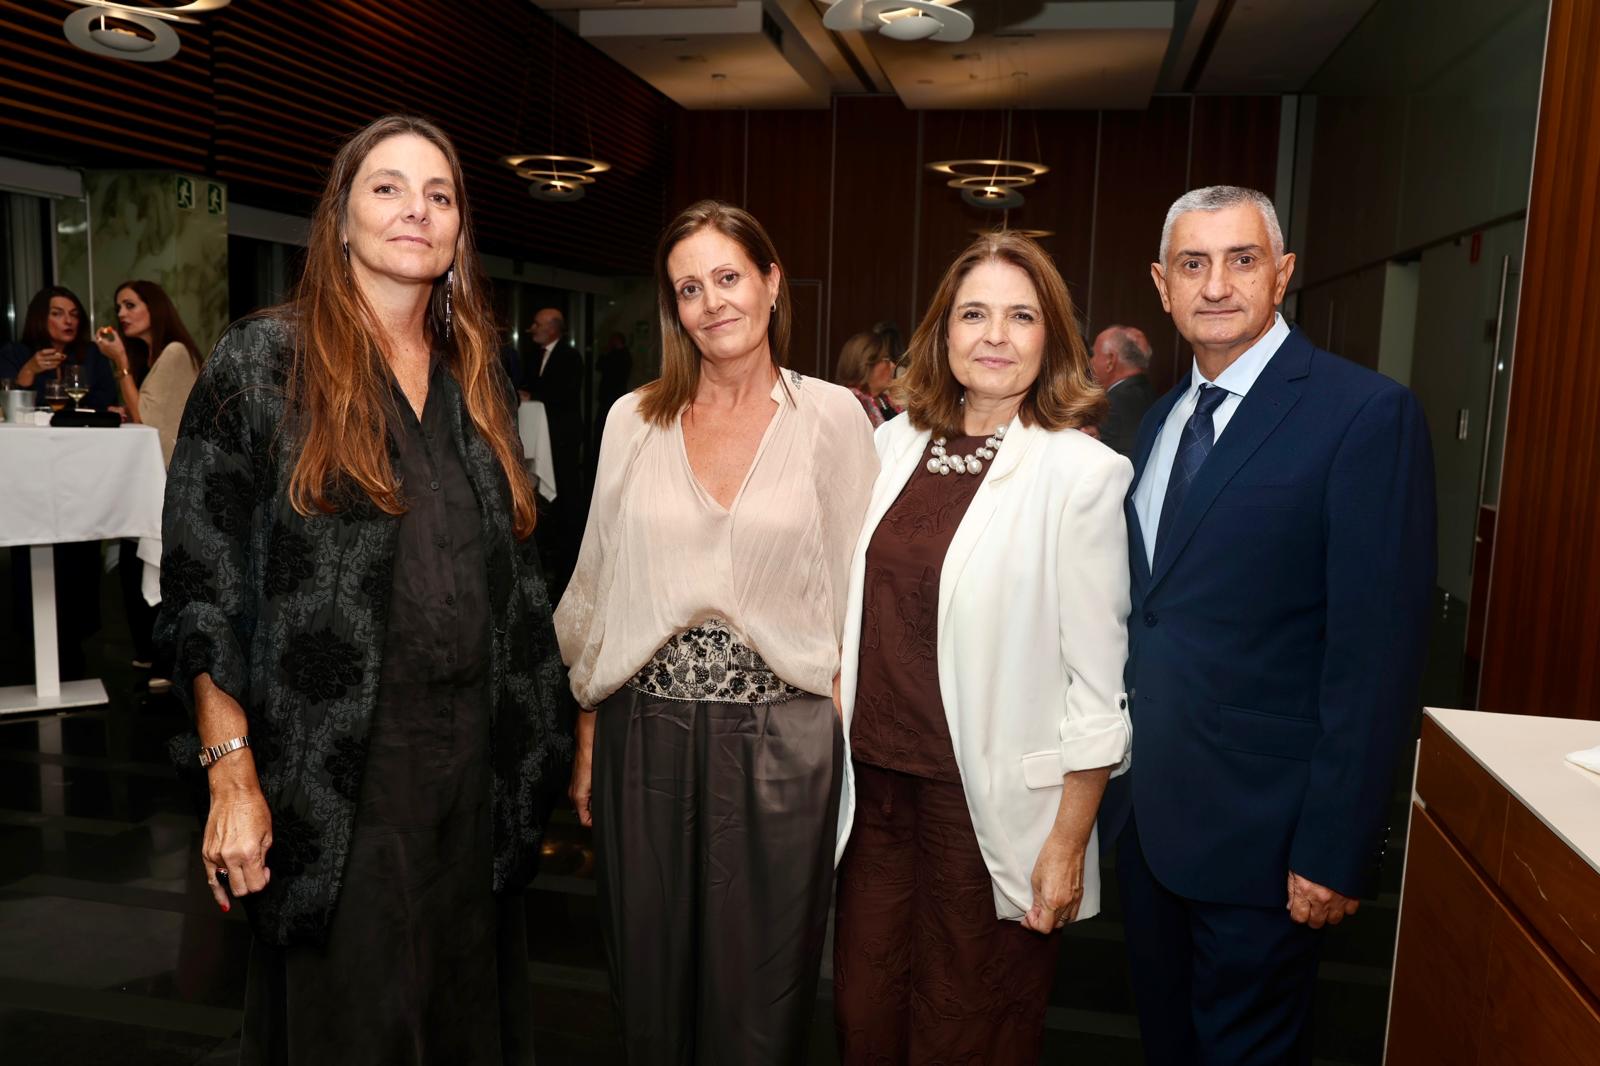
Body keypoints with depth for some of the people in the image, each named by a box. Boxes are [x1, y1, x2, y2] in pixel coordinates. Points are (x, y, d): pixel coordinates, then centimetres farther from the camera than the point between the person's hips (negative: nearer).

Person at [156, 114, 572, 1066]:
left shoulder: (476, 376, 10)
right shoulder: (261, 363, -4)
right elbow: (200, 585, -6)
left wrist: (535, 736, 8)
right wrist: (233, 774, -12)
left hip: (474, 760, 5)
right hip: (335, 767, -4)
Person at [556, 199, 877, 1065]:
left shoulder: (832, 416, -1)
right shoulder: (633, 419, 4)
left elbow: (854, 587, 0)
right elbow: (599, 586, 9)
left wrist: (846, 735, -4)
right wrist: (588, 735, 9)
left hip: (780, 741, -2)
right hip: (646, 735, 2)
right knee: (650, 991, 15)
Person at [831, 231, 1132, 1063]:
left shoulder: (1080, 472, -12)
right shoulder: (895, 443, 4)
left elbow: (1096, 682, -11)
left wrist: (1069, 844, -10)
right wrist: (838, 733, 10)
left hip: (988, 801, -4)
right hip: (877, 781, 5)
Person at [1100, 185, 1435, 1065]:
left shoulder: (1365, 415, -13)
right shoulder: (1159, 418, 9)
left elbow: (1375, 651, -17)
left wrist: (1336, 850, -18)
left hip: (1258, 826, -6)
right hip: (1144, 806, 6)